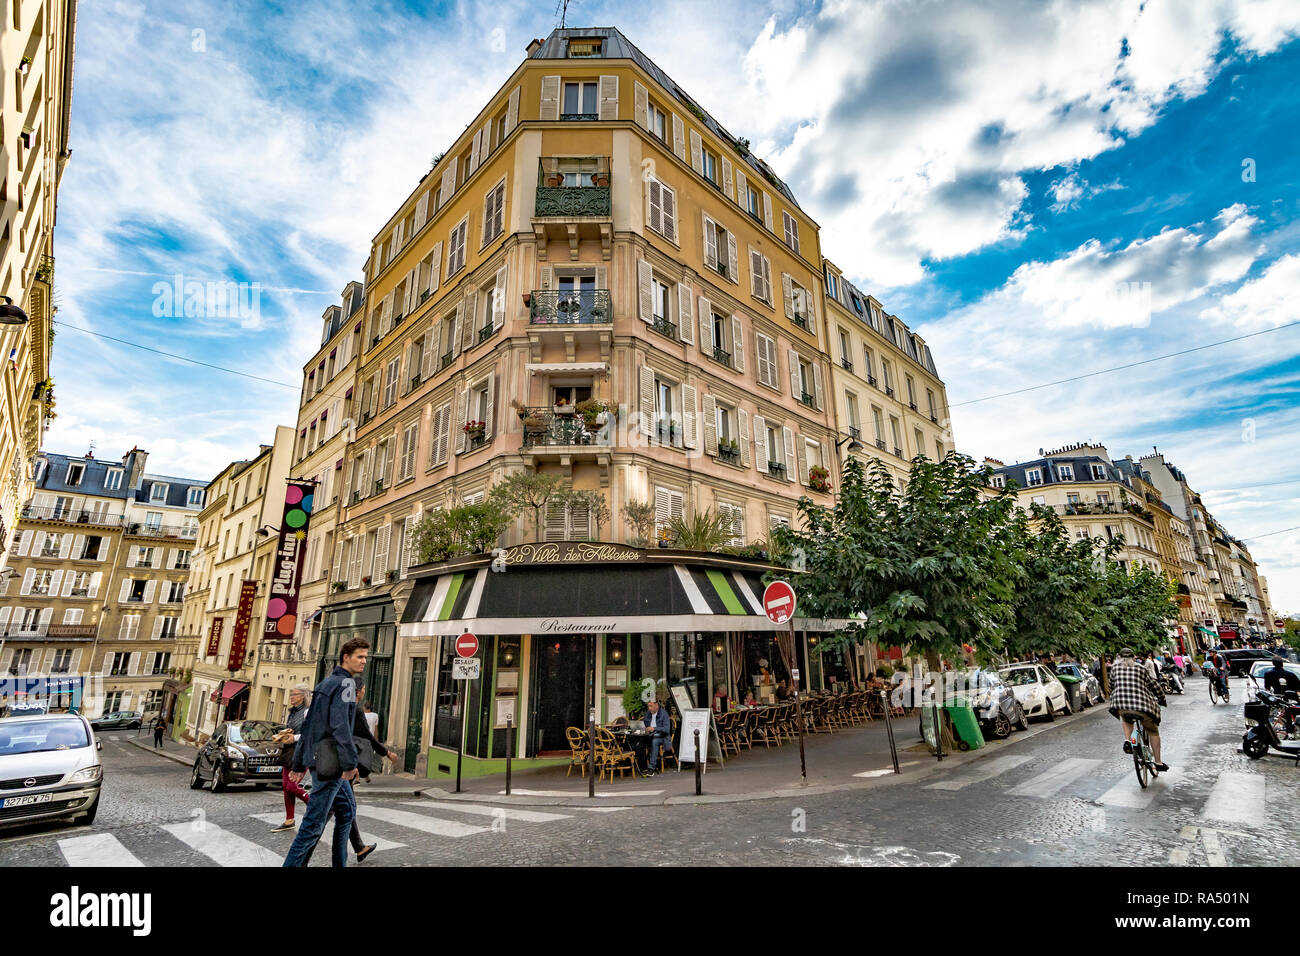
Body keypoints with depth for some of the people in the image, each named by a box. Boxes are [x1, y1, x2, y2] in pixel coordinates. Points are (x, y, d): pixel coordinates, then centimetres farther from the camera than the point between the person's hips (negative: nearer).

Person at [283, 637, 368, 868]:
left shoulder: (326, 683, 16)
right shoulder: (345, 682, -14)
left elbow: (308, 725, 18)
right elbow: (339, 723, -24)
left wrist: (299, 762, 20)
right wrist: (350, 762, -23)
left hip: (317, 757, 10)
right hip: (330, 761, -10)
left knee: (348, 809, 18)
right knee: (315, 820, -2)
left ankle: (340, 862, 24)